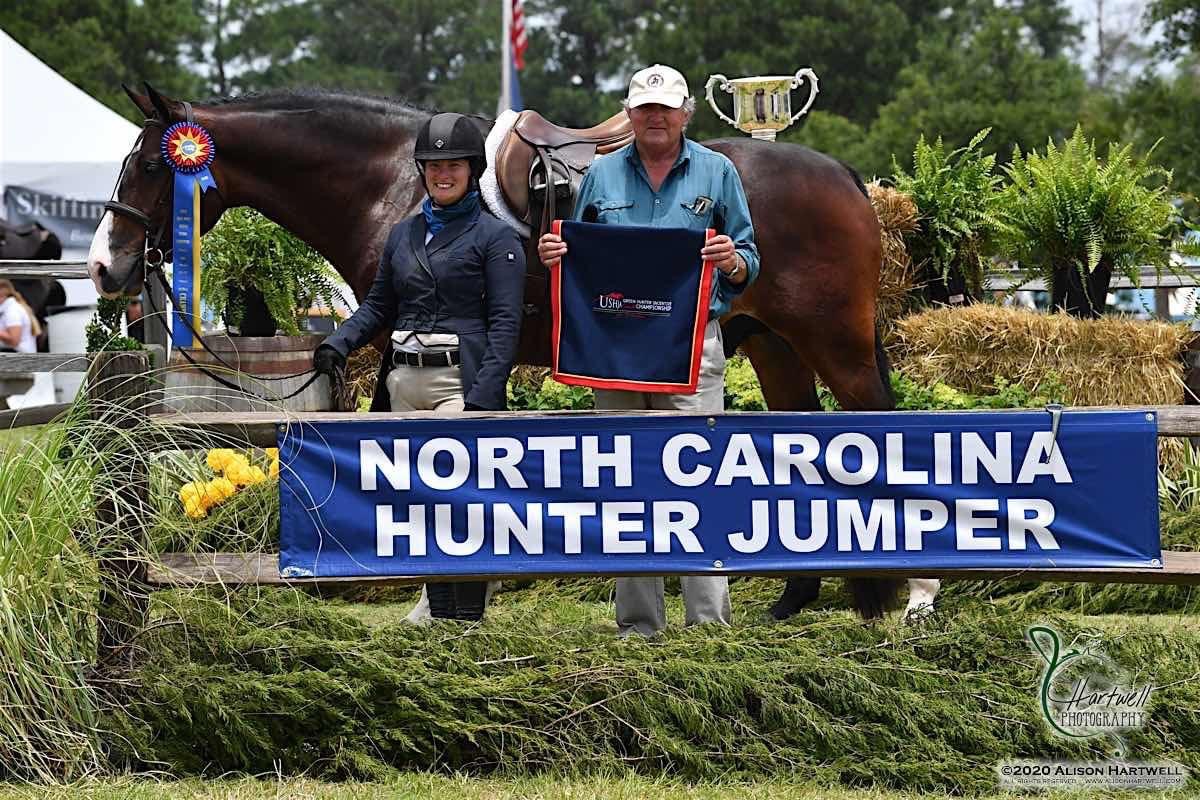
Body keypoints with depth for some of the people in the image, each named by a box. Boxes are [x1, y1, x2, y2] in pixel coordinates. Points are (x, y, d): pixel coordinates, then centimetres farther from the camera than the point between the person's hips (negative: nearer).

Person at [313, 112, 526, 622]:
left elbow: (504, 322, -7)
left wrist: (484, 397, -17)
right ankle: (437, 604, 17)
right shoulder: (403, 235, 16)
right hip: (404, 381, 6)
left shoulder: (494, 238, -1)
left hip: (461, 381, -6)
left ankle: (466, 613, -15)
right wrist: (338, 344, 4)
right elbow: (379, 306, 22)